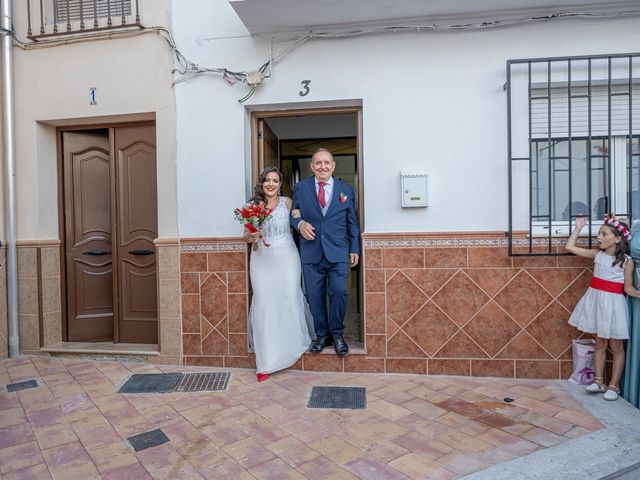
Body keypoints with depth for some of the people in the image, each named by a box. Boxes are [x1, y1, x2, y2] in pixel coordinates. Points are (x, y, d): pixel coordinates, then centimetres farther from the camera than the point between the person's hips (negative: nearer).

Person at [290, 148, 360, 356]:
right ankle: (321, 335, 21)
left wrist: (355, 249, 7)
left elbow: (352, 223, 10)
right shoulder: (300, 188, 6)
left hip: (338, 252, 0)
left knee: (339, 293, -5)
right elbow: (293, 214, 11)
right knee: (314, 296, 5)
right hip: (311, 252, 1)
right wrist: (300, 223, -12)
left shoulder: (346, 190, 8)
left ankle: (336, 333, 16)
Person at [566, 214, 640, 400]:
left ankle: (614, 385, 16)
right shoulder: (597, 254, 2)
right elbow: (570, 247, 6)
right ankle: (599, 381, 21)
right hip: (596, 301, 4)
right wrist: (579, 227, 6)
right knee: (600, 343, 12)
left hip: (613, 303, -4)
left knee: (616, 346, 7)